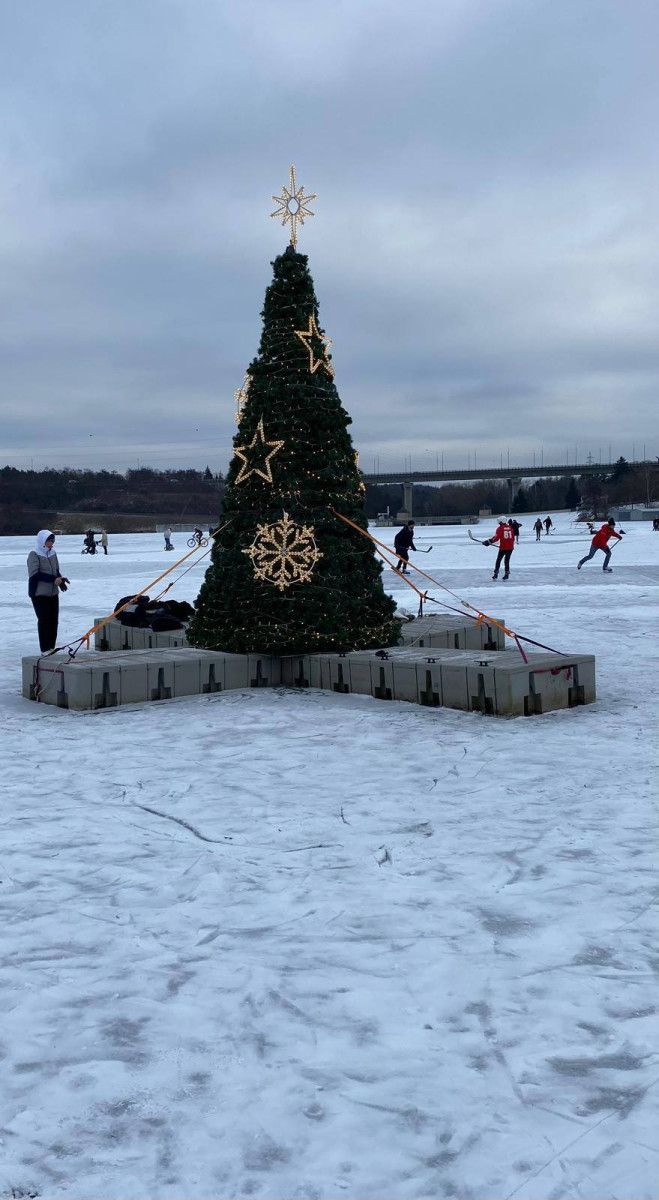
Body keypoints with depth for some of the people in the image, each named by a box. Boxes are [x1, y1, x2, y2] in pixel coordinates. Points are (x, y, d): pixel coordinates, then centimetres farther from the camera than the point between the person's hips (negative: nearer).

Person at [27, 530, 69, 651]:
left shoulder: (53, 554, 8)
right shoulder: (34, 555, -11)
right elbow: (34, 574, -21)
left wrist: (61, 581, -6)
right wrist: (54, 579, -25)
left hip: (53, 593, 6)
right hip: (39, 594, -6)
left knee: (54, 621, 7)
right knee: (44, 621, -7)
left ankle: (52, 648, 16)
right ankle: (45, 650, -1)